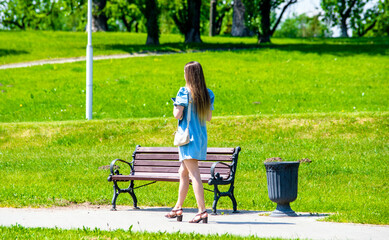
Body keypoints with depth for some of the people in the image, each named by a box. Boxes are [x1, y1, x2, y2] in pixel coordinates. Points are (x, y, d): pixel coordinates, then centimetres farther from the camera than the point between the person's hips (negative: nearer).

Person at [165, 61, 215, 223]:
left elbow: (177, 114, -14)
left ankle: (202, 210, -17)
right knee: (183, 172, 18)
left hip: (188, 137, -7)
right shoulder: (208, 94, 7)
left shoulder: (184, 92, -11)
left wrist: (175, 106, 6)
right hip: (201, 137, 7)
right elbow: (209, 117, 12)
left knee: (194, 174, -10)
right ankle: (178, 208, 26)